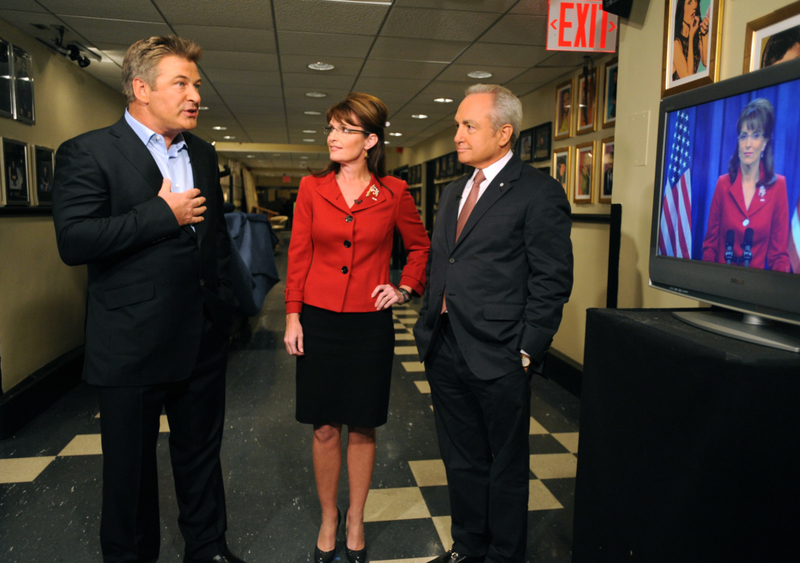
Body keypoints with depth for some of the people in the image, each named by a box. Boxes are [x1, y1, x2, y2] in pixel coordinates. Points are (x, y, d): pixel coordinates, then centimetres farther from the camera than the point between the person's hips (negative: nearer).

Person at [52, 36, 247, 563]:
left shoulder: (203, 154, 10)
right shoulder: (88, 153, -9)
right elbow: (74, 241, -21)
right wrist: (164, 214, -19)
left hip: (204, 337, 6)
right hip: (133, 341, -5)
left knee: (201, 451, 19)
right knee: (131, 463, 13)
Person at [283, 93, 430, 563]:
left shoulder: (394, 193, -2)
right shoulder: (312, 188, 2)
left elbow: (420, 245, 13)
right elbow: (298, 255, 3)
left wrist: (405, 288, 2)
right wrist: (292, 316, 0)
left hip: (370, 323, 0)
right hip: (319, 320, 1)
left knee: (362, 427, 10)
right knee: (325, 426, 9)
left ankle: (356, 520, 31)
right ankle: (328, 520, 30)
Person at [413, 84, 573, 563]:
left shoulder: (539, 193, -9)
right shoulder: (454, 192, 14)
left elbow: (552, 280, -11)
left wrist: (527, 351, -14)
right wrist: (428, 326, 11)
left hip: (498, 357, -7)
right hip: (445, 350, 7)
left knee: (506, 466, 12)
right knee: (461, 460, 20)